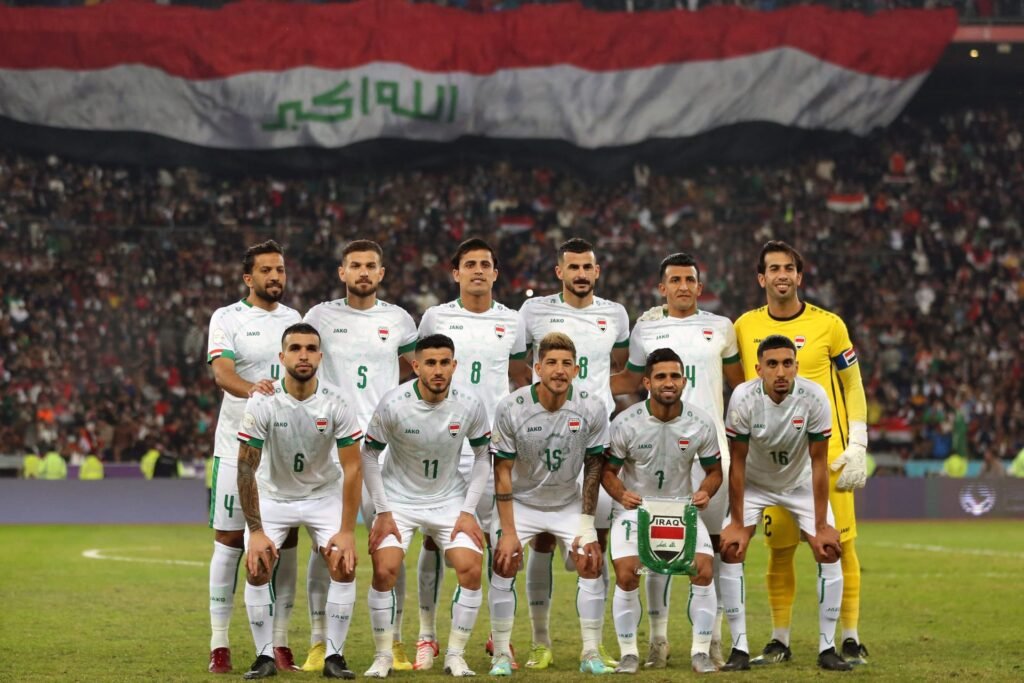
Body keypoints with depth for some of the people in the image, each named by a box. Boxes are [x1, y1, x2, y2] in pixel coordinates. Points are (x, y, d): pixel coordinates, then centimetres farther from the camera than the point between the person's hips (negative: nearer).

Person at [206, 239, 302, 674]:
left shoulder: (297, 321, 13)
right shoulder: (227, 319, -2)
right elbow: (222, 372, -18)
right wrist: (251, 388, -39)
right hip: (237, 446, -4)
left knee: (285, 542, 2)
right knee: (229, 540, -2)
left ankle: (280, 645, 7)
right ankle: (219, 645, 2)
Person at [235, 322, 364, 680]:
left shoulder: (336, 404, -21)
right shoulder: (261, 404, -23)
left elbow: (352, 469, -17)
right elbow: (246, 469, -18)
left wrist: (347, 531, -22)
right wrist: (255, 531, -21)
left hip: (324, 494, 0)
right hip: (273, 495, 0)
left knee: (344, 566, -15)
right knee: (257, 567, -15)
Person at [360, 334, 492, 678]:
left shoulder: (470, 404, -15)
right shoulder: (393, 404, -20)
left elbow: (483, 455, 0)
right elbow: (369, 455, -7)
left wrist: (468, 511, -5)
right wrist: (383, 512, -10)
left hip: (450, 499, 2)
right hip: (399, 498, -2)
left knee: (470, 569, -12)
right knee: (384, 570, -16)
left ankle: (455, 655, 3)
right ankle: (383, 656, 1)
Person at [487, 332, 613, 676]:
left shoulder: (592, 408, -17)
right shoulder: (511, 408, -22)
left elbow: (593, 467, -7)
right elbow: (502, 472, -16)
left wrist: (586, 524, -10)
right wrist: (508, 532, -18)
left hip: (568, 503, 2)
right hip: (521, 502, -1)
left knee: (591, 564, -11)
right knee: (504, 566, -16)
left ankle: (591, 654, 0)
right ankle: (501, 654, -2)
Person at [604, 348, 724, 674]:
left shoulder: (702, 423, -9)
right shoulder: (625, 424, -14)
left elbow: (714, 470, 3)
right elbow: (608, 470, -4)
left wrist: (706, 492, -19)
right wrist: (621, 493, -25)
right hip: (634, 508, -1)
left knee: (704, 571, -16)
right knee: (626, 575, -19)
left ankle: (701, 651, -1)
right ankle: (628, 653, -1)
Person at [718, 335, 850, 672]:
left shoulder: (814, 397, -28)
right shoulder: (744, 398, -28)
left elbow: (819, 463, -21)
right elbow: (737, 463, -19)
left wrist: (821, 526, -20)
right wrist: (738, 523, -17)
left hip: (801, 482, 0)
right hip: (754, 482, 0)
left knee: (829, 550, -12)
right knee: (730, 549, -16)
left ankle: (827, 647, -2)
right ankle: (740, 648, -9)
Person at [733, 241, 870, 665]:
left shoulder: (828, 325, -1)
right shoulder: (745, 328, 5)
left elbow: (853, 387, 4)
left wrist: (857, 447, -4)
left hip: (827, 454, -2)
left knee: (840, 545, -3)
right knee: (779, 550, 4)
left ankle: (851, 639, 4)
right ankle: (780, 641, 13)